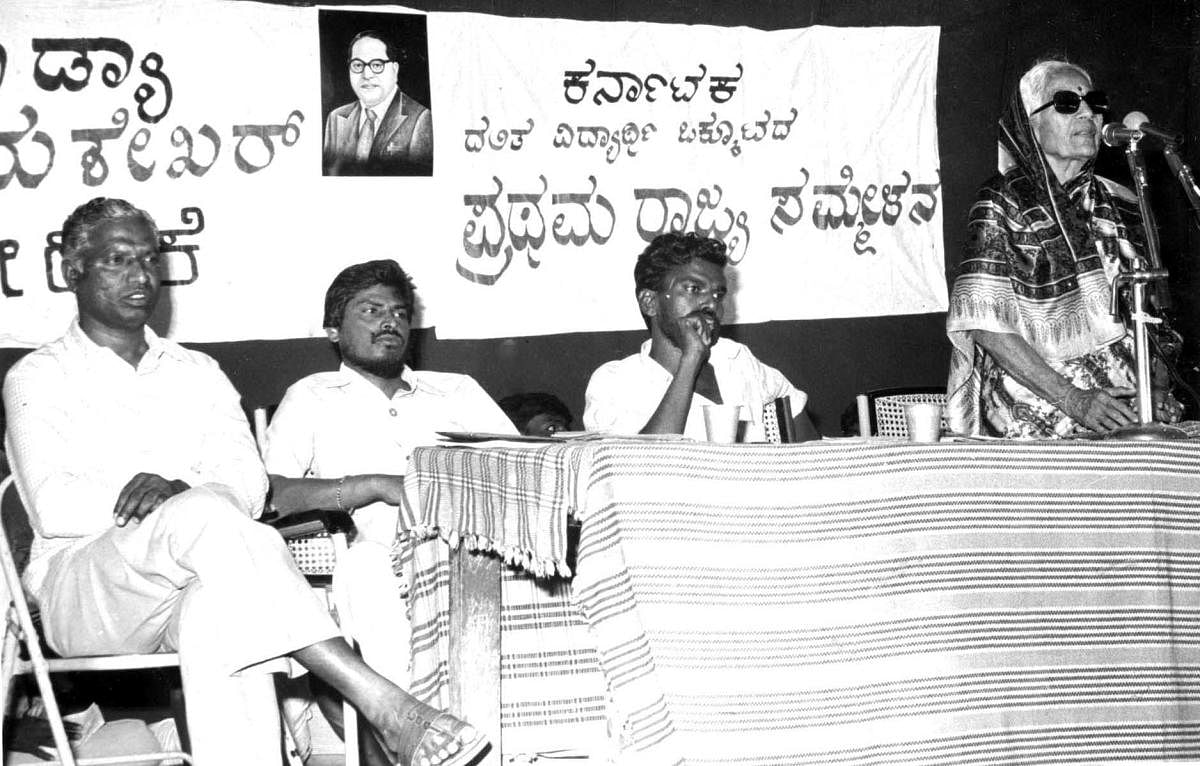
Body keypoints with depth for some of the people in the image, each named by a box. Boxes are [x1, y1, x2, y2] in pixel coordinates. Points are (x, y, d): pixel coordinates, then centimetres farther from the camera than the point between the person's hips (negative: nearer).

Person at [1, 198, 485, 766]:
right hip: (82, 587, -3)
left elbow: (250, 485, 5)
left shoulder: (198, 373, 22)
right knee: (204, 516, -34)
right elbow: (51, 506, -6)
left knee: (226, 608, -35)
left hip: (194, 586, 3)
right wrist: (187, 501, -16)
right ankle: (384, 707, -43)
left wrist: (174, 491, -19)